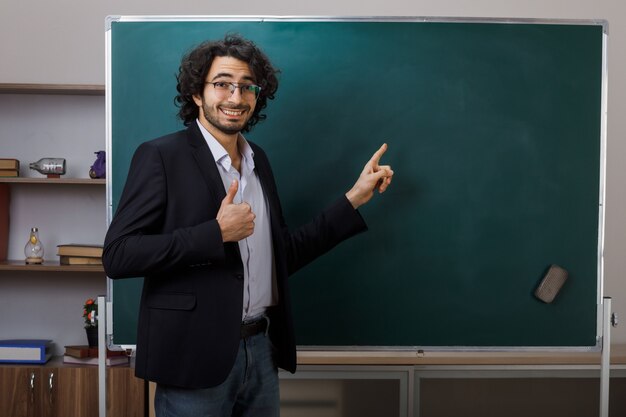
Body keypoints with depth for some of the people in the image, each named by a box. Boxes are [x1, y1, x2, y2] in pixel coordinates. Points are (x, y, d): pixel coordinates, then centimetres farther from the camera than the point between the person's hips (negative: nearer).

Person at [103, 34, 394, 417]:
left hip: (261, 351, 6)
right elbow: (117, 256, -15)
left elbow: (283, 256, 13)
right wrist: (216, 232, -21)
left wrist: (354, 198, 10)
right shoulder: (161, 156, -9)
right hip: (195, 358, -6)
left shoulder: (258, 160, 10)